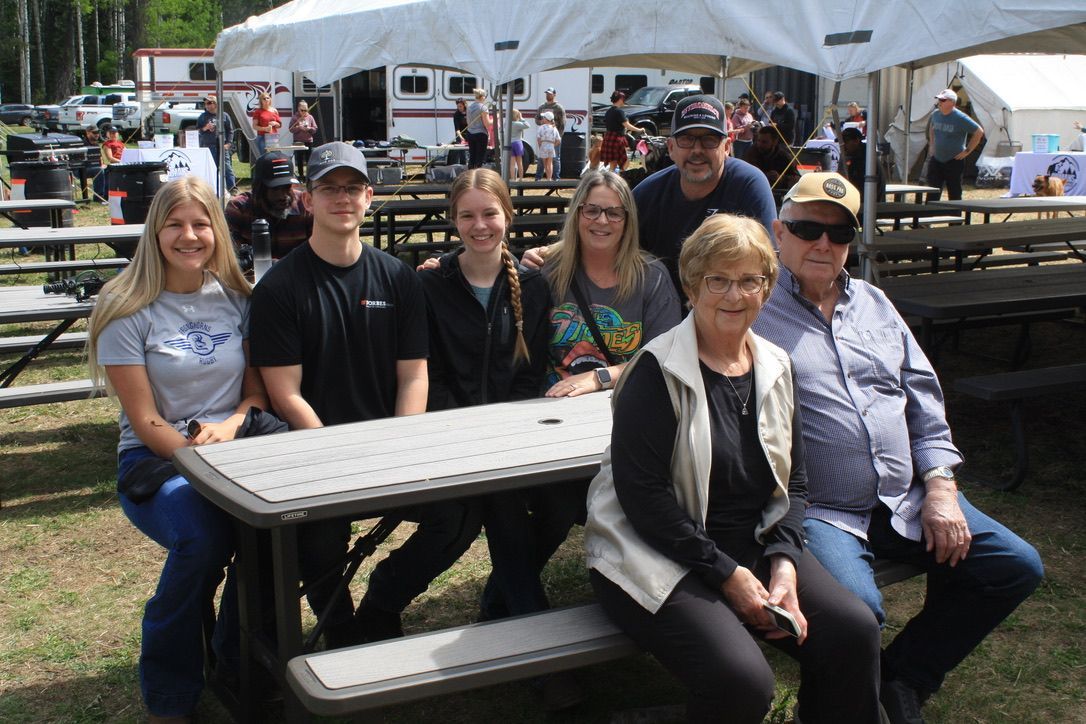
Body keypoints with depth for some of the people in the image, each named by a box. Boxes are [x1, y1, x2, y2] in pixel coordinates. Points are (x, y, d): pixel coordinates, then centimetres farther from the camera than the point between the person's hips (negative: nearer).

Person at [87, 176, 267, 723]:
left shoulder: (236, 299, 8)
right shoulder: (128, 309, -4)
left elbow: (259, 388, 9)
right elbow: (145, 421, -7)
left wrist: (232, 425, -14)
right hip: (154, 459, -3)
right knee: (202, 535, -35)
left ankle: (239, 667, -2)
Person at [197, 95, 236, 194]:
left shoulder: (224, 116, 7)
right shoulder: (203, 117, 11)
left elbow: (230, 130, 7)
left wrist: (228, 143, -3)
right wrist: (204, 128, -9)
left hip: (222, 146, -2)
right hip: (207, 146, 2)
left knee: (227, 167, -4)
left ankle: (232, 188, -2)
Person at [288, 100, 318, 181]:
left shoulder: (310, 117, 5)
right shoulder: (295, 117, 0)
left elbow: (315, 129, 5)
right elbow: (291, 129, -5)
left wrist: (309, 128, -14)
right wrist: (299, 128, -17)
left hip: (309, 141, 1)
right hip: (298, 142, -1)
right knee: (299, 160, 4)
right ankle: (301, 175, 13)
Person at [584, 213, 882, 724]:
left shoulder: (775, 368, 9)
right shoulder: (658, 371, -11)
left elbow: (793, 482, 13)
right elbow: (642, 494, -16)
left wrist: (784, 561, -4)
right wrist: (725, 573, -17)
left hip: (754, 548, 6)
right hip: (662, 560, -6)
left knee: (854, 630, -16)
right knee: (741, 679, -27)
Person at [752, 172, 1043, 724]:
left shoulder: (874, 303, 17)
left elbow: (924, 403, 17)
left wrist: (940, 489, 3)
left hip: (905, 499, 7)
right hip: (817, 510, -6)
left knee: (1017, 566, -1)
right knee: (856, 610, -32)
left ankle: (902, 677, 10)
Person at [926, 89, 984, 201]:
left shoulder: (960, 118, -15)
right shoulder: (935, 115, 3)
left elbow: (979, 132, -10)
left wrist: (967, 151, -10)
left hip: (954, 161, -5)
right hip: (936, 160, 5)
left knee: (954, 195, 1)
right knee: (932, 195, 8)